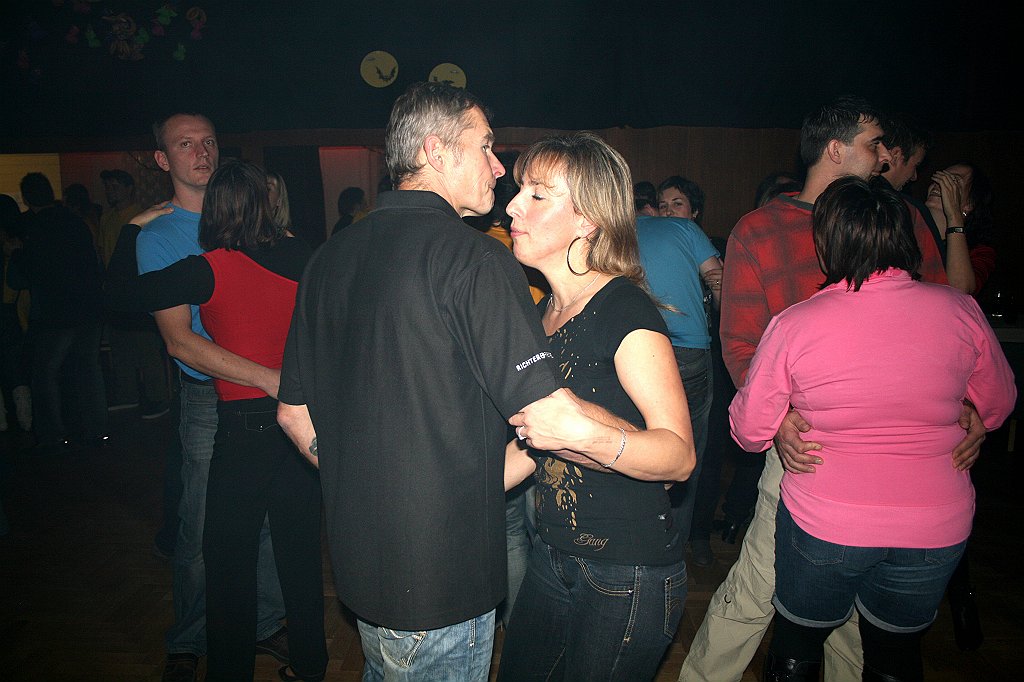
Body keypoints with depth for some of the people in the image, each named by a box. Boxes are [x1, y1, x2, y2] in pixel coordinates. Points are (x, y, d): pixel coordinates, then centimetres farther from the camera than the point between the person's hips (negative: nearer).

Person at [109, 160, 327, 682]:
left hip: (242, 428, -4)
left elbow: (122, 295, -6)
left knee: (231, 560, 13)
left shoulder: (210, 270, -13)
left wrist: (133, 229, 9)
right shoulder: (298, 258, -3)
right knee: (299, 550, 18)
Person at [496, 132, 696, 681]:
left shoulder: (625, 310, -19)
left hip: (629, 577, -7)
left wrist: (590, 433, -42)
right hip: (554, 555, 7)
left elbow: (680, 454, -25)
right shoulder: (544, 311, 5)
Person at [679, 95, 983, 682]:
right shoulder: (758, 233, 0)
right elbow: (741, 345, -4)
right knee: (756, 592, 1)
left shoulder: (904, 223, 10)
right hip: (808, 445, -3)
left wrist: (967, 402, -7)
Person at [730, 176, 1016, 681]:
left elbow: (749, 431, -7)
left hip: (821, 526, -3)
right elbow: (997, 405, 9)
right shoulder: (960, 310, -9)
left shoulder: (794, 323, -18)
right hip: (936, 531, 3)